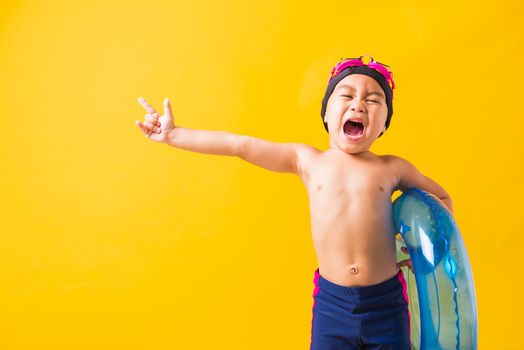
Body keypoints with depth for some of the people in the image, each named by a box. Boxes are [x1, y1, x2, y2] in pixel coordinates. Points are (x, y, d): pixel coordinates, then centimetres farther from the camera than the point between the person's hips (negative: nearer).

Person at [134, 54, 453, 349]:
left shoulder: (393, 169, 1)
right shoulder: (307, 161, 1)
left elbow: (442, 198, 18)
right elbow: (239, 145, 0)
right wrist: (173, 135, 3)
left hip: (386, 303, 0)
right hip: (331, 303, 0)